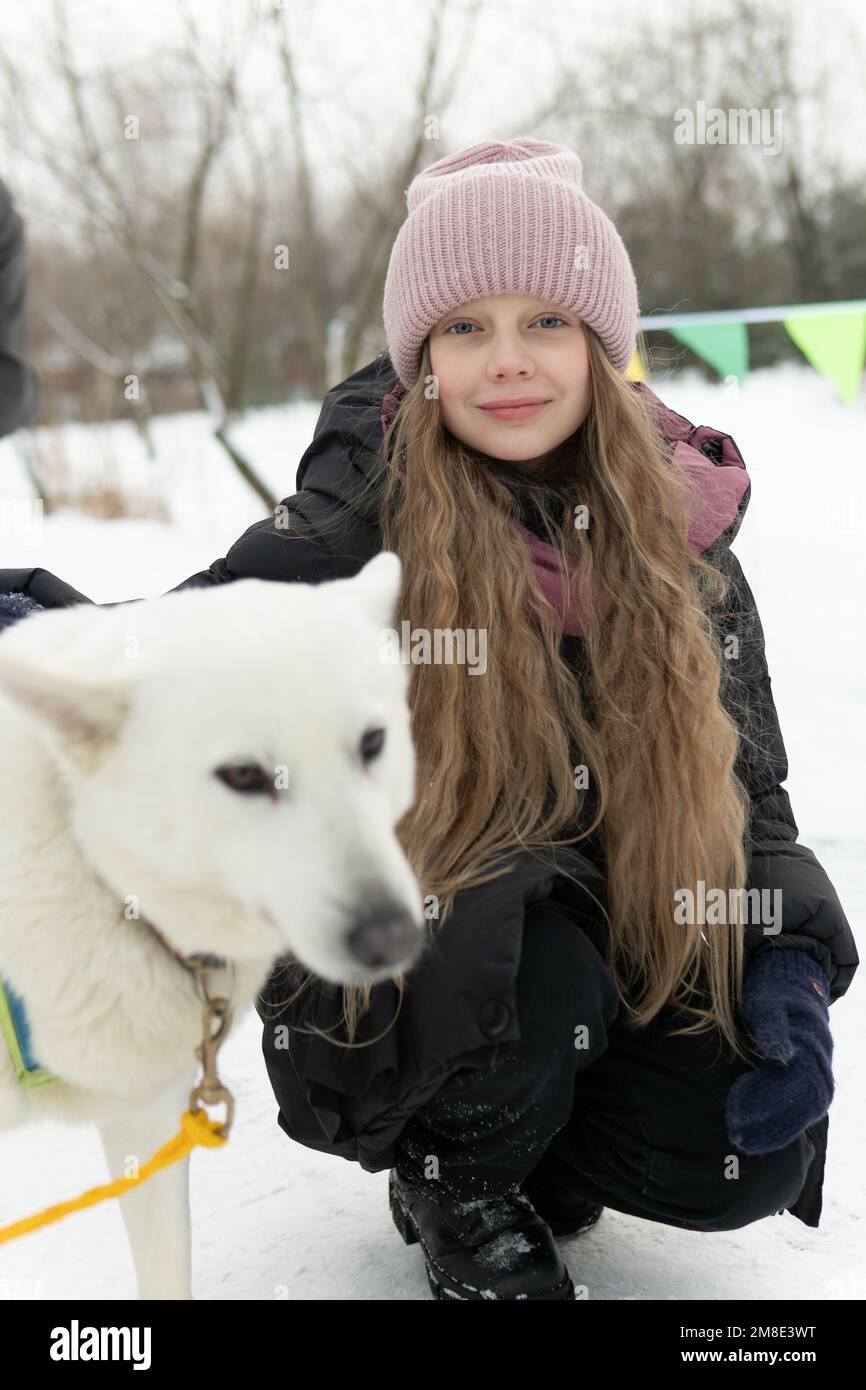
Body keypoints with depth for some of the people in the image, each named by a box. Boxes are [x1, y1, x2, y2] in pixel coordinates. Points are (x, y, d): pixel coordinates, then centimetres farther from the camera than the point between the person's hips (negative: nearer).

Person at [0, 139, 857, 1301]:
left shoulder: (681, 530, -4)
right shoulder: (366, 520, -15)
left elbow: (745, 785, 1)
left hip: (630, 960, 4)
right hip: (395, 989, -3)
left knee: (751, 1160, -15)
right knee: (520, 947, -34)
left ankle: (529, 1140, 19)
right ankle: (454, 1180, 1)